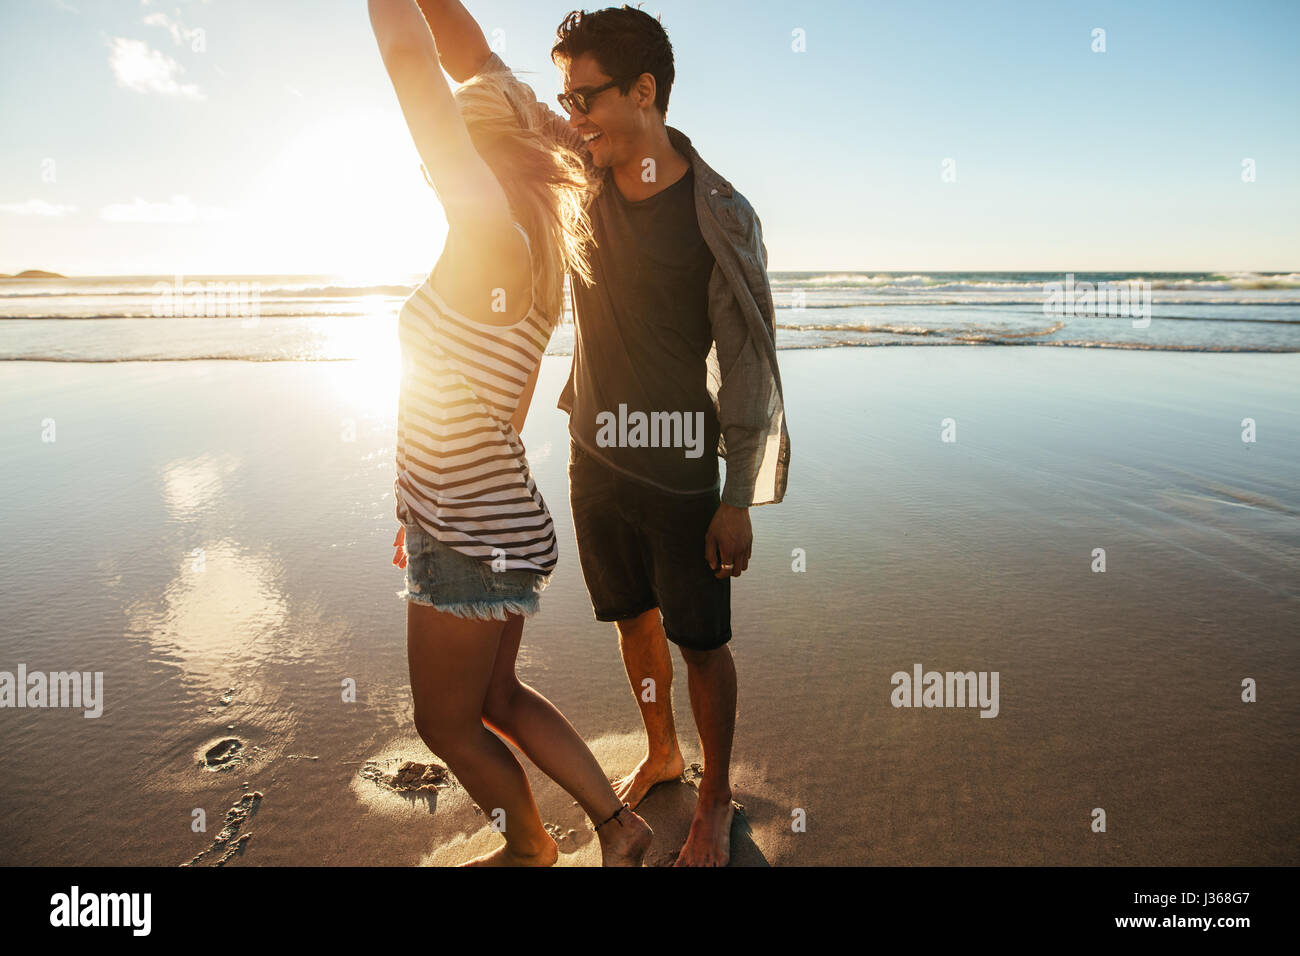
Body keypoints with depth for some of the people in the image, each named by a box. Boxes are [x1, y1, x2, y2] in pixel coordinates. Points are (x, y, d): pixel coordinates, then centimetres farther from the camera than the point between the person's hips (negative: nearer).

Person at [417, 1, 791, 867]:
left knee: (701, 641, 8)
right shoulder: (583, 170, 0)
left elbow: (749, 364, -12)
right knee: (634, 619, 20)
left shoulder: (721, 215, -14)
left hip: (681, 476, -5)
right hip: (595, 461, 5)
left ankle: (716, 798, 30)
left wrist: (739, 500, -13)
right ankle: (661, 754, 44)